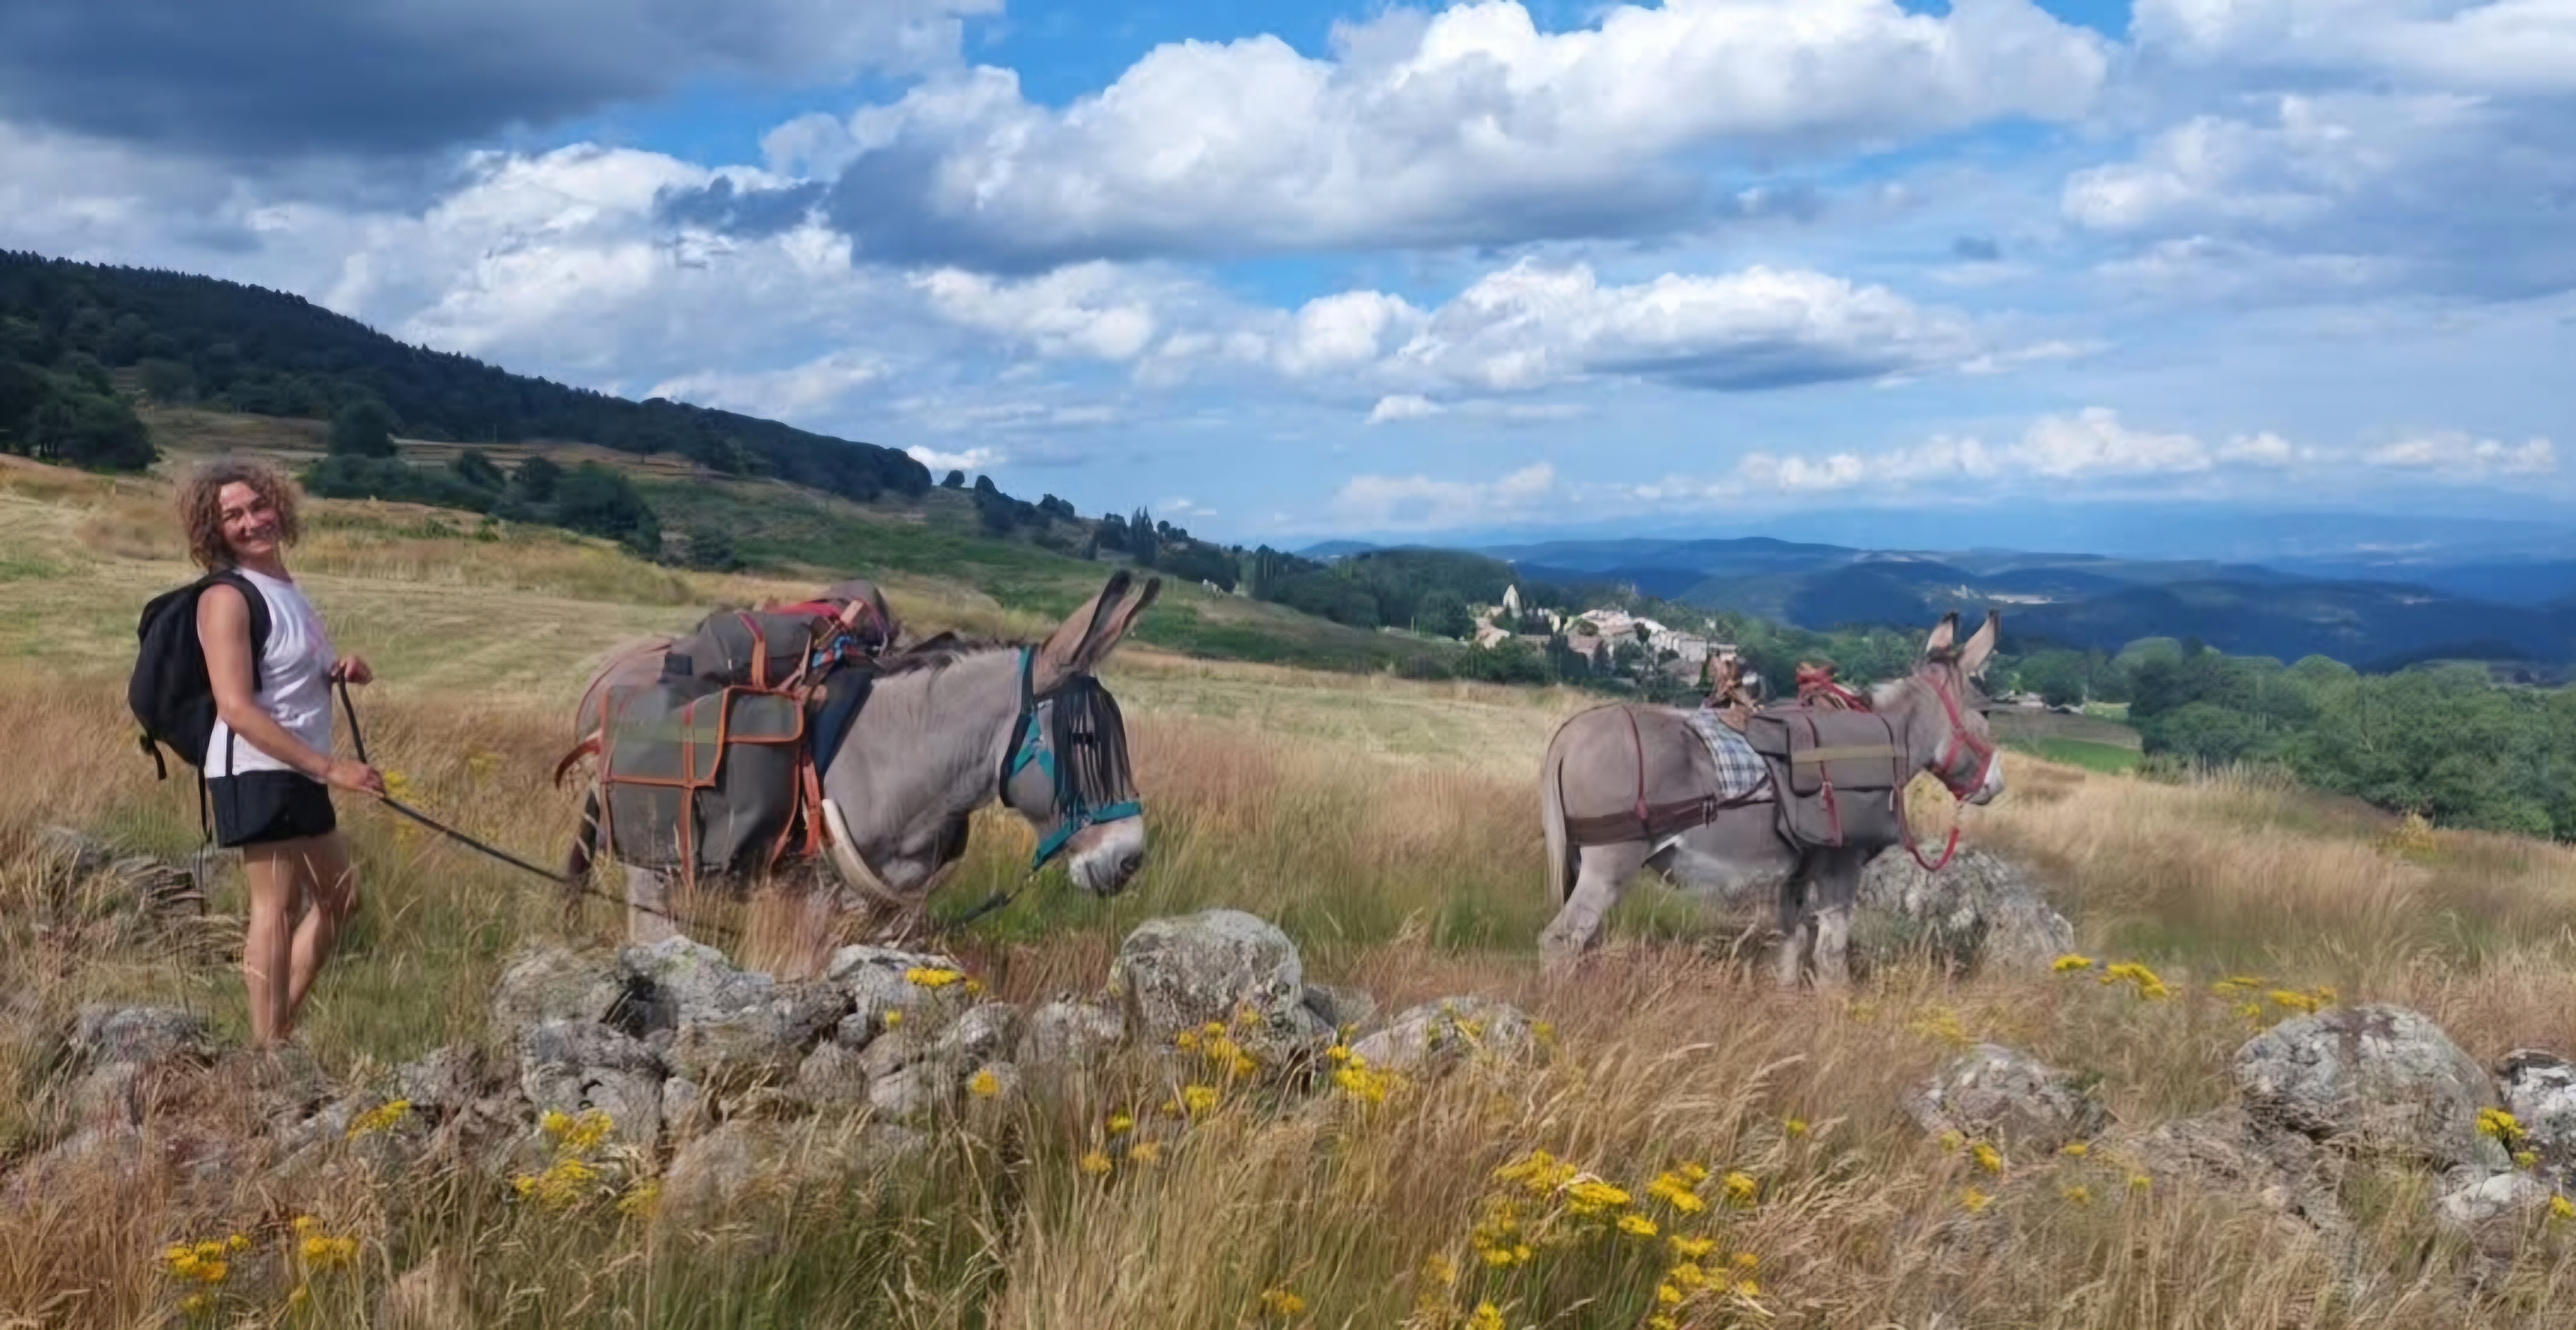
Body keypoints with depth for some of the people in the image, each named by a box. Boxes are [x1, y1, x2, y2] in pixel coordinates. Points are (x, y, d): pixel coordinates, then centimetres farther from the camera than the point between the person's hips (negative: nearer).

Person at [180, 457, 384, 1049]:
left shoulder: (286, 587, 14)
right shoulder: (227, 598, -14)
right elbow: (237, 707, -23)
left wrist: (345, 669, 4)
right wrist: (330, 767, -26)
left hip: (299, 775, 10)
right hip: (256, 772, -10)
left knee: (339, 898, 16)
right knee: (278, 904, -10)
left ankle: (281, 1025, 23)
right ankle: (267, 1047, -6)